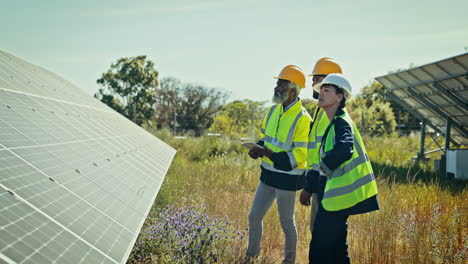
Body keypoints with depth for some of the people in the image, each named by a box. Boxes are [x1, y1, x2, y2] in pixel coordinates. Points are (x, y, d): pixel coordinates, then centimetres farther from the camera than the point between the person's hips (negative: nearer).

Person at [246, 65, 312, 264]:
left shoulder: (302, 119, -19)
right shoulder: (273, 111, 6)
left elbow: (299, 156, -21)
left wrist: (268, 154, -26)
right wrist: (257, 149, -3)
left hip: (287, 178, -7)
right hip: (268, 175, 7)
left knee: (286, 223, 8)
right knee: (254, 217, 14)